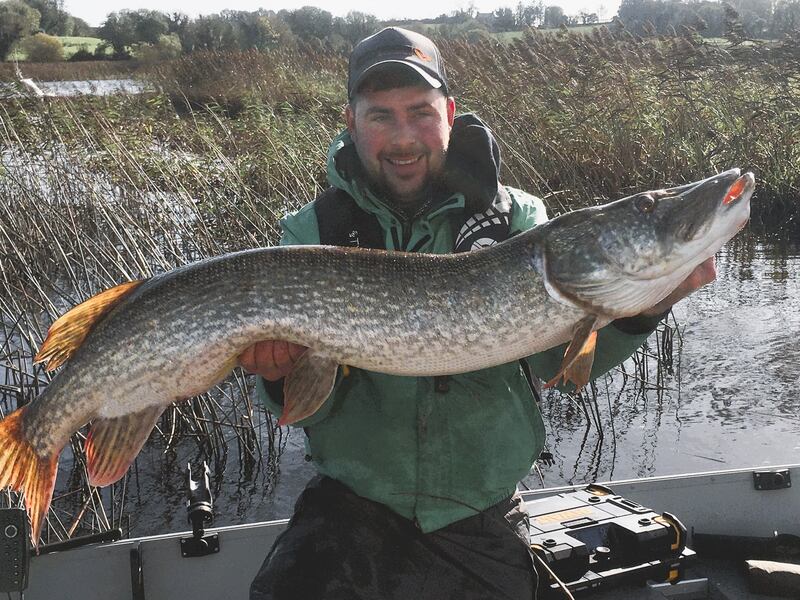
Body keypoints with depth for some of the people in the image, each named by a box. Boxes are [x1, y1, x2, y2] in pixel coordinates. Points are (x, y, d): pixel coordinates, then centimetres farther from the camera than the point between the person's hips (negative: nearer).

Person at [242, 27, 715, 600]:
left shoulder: (514, 217, -3)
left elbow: (553, 358, -13)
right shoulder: (313, 231, -4)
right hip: (352, 506, -1)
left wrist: (637, 312, -30)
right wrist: (284, 375, -31)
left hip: (485, 522, 2)